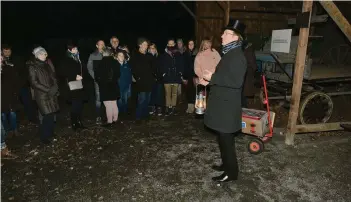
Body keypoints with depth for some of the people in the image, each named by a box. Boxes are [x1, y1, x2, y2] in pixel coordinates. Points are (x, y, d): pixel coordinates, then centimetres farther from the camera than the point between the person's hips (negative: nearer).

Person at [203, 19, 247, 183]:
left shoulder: (237, 56, -17)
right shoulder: (229, 53, 13)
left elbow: (236, 81, -26)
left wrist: (213, 78, -21)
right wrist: (210, 78, 10)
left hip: (227, 104, -10)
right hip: (222, 102, 10)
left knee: (226, 138, 0)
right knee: (223, 136, 19)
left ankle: (231, 172, 16)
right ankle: (226, 164, 35)